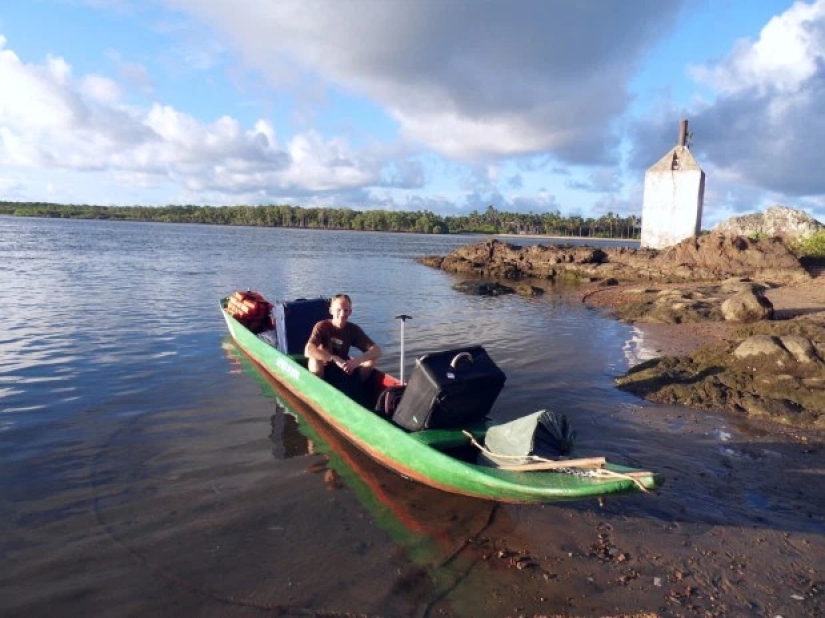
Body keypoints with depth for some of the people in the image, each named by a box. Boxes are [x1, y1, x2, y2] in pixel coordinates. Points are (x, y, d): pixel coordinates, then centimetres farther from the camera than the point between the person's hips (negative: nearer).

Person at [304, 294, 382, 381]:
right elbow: (308, 351, -36)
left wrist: (357, 361, -36)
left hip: (343, 368, 3)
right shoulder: (322, 326, -19)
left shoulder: (353, 329, -9)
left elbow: (377, 351, -18)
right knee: (315, 361, -35)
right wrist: (335, 359, -43)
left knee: (371, 360, -16)